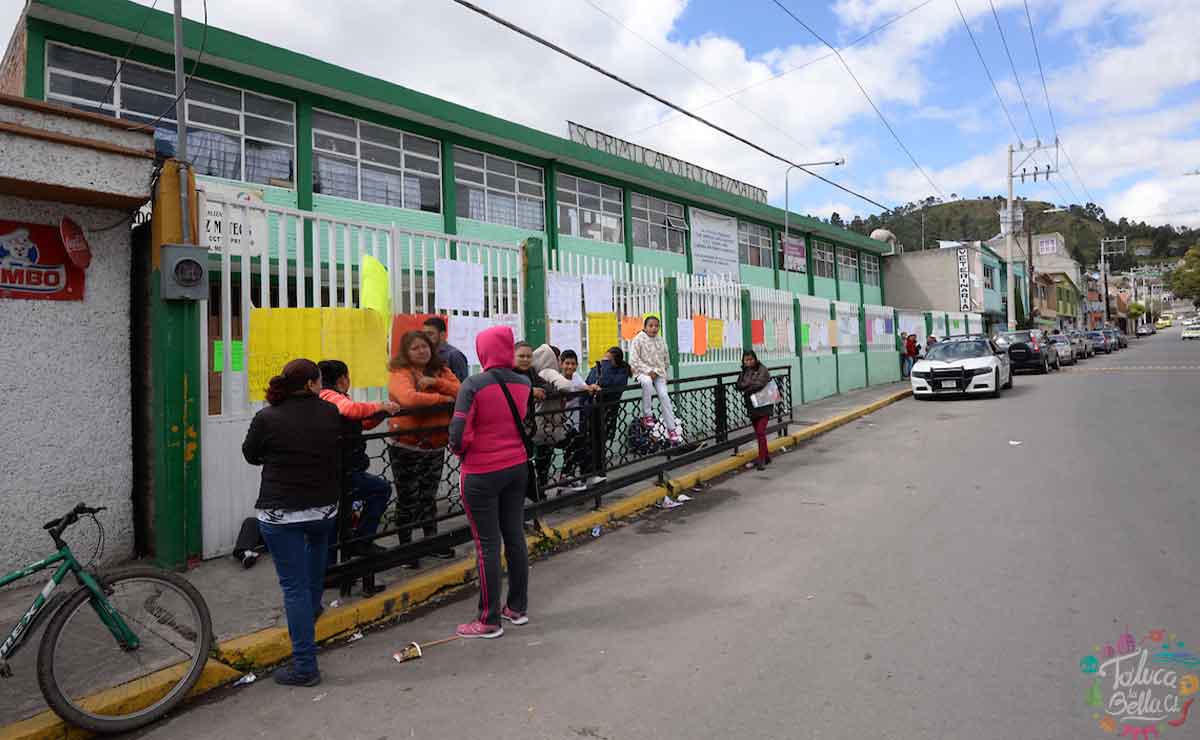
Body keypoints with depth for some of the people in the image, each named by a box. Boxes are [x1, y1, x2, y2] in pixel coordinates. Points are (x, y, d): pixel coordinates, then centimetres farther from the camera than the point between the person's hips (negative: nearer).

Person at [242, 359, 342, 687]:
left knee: (294, 586, 2)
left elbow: (250, 456, 7)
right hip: (325, 508, 3)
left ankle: (305, 666, 8)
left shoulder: (266, 418, -10)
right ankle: (312, 606, 45)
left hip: (278, 514, -3)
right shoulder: (331, 413, -5)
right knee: (319, 537, 36)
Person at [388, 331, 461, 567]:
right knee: (408, 499, 7)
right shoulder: (399, 374, -12)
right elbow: (409, 398, -31)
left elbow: (460, 393, -8)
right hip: (406, 448, -5)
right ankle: (405, 546, 23)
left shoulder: (441, 370, 5)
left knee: (429, 496, 19)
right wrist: (443, 399, -21)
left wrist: (435, 382, -20)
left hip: (435, 445, 5)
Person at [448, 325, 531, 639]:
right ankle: (518, 607, 29)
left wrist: (459, 451, 3)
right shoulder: (523, 383, -1)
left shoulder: (474, 386, -17)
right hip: (517, 467, 5)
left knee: (488, 545, 4)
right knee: (515, 537, 15)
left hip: (482, 473, -5)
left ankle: (490, 621, 14)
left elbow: (459, 435, -17)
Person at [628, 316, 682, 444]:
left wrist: (662, 371, 2)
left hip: (658, 373, 4)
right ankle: (646, 415, -25)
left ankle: (671, 429, -1)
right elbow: (633, 360, -14)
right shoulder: (638, 340, -8)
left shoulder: (661, 340, 7)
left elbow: (666, 359, 16)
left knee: (664, 396, -11)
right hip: (643, 372, -4)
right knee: (647, 382, -38)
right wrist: (648, 371, -19)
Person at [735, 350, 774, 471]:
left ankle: (762, 459, -10)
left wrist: (746, 386, -8)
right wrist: (752, 383, -12)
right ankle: (766, 456, 28)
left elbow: (759, 384, -21)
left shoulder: (762, 369, -8)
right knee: (758, 432, 14)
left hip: (764, 406, -7)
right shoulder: (745, 371, 11)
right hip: (752, 406, 7)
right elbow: (738, 385, 1)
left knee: (760, 431, -14)